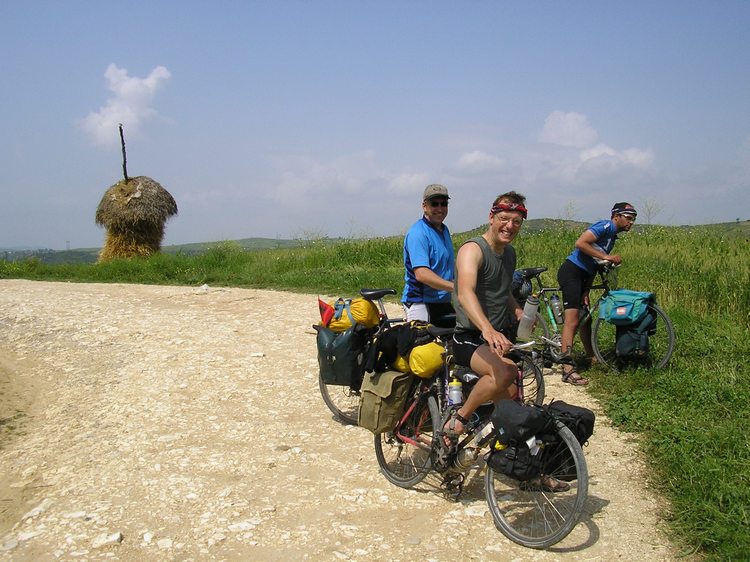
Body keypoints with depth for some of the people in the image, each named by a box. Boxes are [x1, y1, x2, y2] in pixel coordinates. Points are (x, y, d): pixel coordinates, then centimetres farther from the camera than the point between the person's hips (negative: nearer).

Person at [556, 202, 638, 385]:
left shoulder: (612, 235, 20)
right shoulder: (605, 226, -9)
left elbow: (593, 266, 18)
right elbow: (580, 243, -23)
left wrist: (586, 292, 8)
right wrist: (606, 256, -19)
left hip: (581, 276, 10)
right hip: (571, 272, -10)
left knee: (586, 318, 18)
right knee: (572, 321, -14)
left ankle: (591, 357, 33)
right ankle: (568, 370, -17)